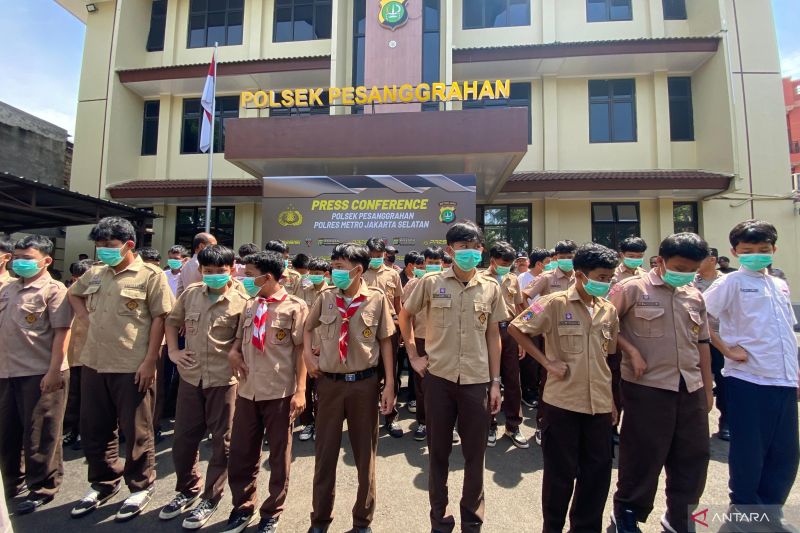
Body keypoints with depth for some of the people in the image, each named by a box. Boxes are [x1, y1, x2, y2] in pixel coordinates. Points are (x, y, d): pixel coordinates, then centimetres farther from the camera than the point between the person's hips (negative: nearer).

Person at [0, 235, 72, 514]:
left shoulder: (53, 290, -10)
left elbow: (62, 333, -15)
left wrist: (54, 372, -19)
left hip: (40, 374, -7)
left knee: (39, 435, 4)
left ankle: (42, 488, 20)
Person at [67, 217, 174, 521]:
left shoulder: (150, 276, -9)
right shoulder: (94, 275, 9)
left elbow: (159, 319, -11)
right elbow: (73, 294, 30)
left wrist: (150, 361, -15)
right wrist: (85, 316, 9)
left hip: (133, 368, -6)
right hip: (93, 365, 6)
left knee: (136, 431, 7)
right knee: (93, 429, 18)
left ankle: (141, 487, 27)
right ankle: (103, 484, 39)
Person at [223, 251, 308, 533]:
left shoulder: (294, 306, -9)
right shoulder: (250, 305, 8)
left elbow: (301, 350, -9)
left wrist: (300, 390, -13)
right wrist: (233, 351, -3)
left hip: (280, 393, -5)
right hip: (247, 391, 5)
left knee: (279, 455, 12)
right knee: (241, 454, 15)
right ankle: (243, 507, 38)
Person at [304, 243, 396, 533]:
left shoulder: (377, 298, -8)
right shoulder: (325, 297, -2)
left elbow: (385, 341, -2)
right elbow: (308, 327, 16)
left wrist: (389, 384, -3)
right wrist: (307, 354, 0)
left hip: (364, 382, -1)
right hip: (329, 382, 2)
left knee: (365, 454, 13)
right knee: (325, 452, 14)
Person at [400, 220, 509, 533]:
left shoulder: (491, 288, 1)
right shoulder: (430, 282, -4)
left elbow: (493, 337, 5)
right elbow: (405, 316, 8)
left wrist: (495, 382, 4)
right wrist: (413, 355, 3)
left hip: (477, 380, 1)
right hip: (439, 377, -1)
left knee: (475, 454, 12)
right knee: (438, 451, 13)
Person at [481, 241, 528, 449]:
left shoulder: (513, 279, 9)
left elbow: (519, 308, 13)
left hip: (510, 332, 4)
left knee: (512, 381, 9)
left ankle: (513, 426, 24)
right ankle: (490, 426, 22)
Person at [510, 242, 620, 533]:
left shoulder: (609, 310, 6)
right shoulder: (555, 303, -11)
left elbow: (610, 356, 15)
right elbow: (515, 328, -10)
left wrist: (613, 400, 15)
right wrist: (546, 361, -13)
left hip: (600, 405, 5)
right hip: (562, 403, -5)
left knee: (598, 471, 15)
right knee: (560, 472, 10)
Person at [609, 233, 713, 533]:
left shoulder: (695, 296, 11)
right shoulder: (632, 288, -7)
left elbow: (702, 344, 16)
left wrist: (708, 388, 16)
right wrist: (631, 351, -15)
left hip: (691, 389, 6)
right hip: (647, 387, -6)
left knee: (693, 456, 13)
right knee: (644, 455, 4)